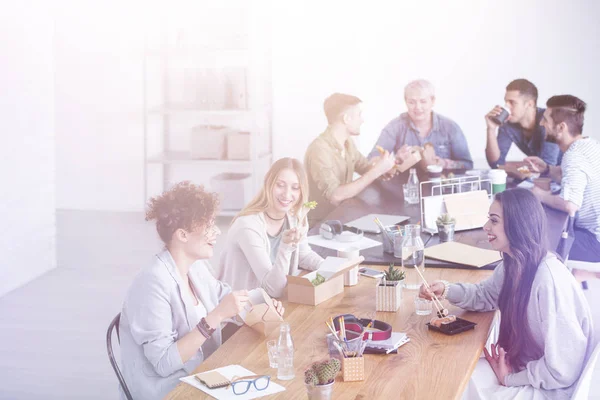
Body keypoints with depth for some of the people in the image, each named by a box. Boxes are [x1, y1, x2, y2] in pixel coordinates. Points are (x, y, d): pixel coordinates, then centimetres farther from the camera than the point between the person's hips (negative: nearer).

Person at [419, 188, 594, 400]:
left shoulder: (550, 280, -30)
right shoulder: (513, 264, -3)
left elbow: (561, 370, -29)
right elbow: (485, 295, 18)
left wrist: (510, 378, -13)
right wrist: (446, 290, -2)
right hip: (526, 366, 8)